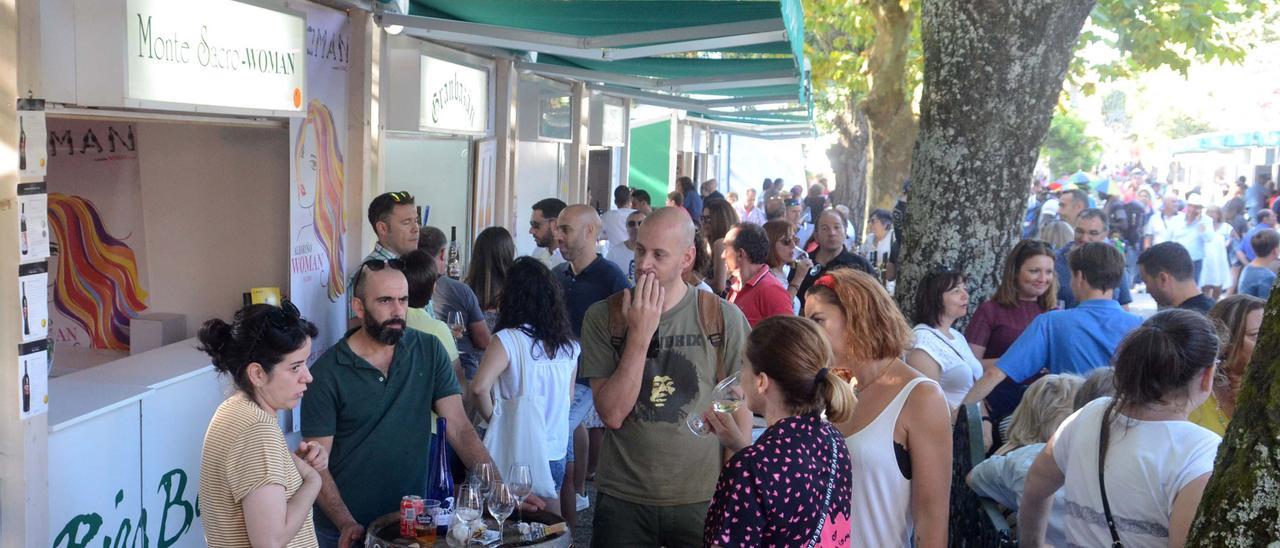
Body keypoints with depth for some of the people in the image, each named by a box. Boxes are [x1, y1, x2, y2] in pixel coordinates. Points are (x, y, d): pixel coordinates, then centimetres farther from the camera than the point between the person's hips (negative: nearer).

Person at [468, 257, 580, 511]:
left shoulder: (507, 340, -14)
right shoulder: (569, 346, 1)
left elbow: (479, 388, -26)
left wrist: (494, 419, -11)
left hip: (518, 453, -4)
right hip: (556, 451, 5)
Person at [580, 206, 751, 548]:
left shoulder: (723, 317, -7)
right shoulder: (603, 317, -5)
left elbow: (739, 412, 1)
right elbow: (612, 414, -12)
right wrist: (640, 335, -19)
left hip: (702, 500, 0)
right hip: (623, 499, 0)